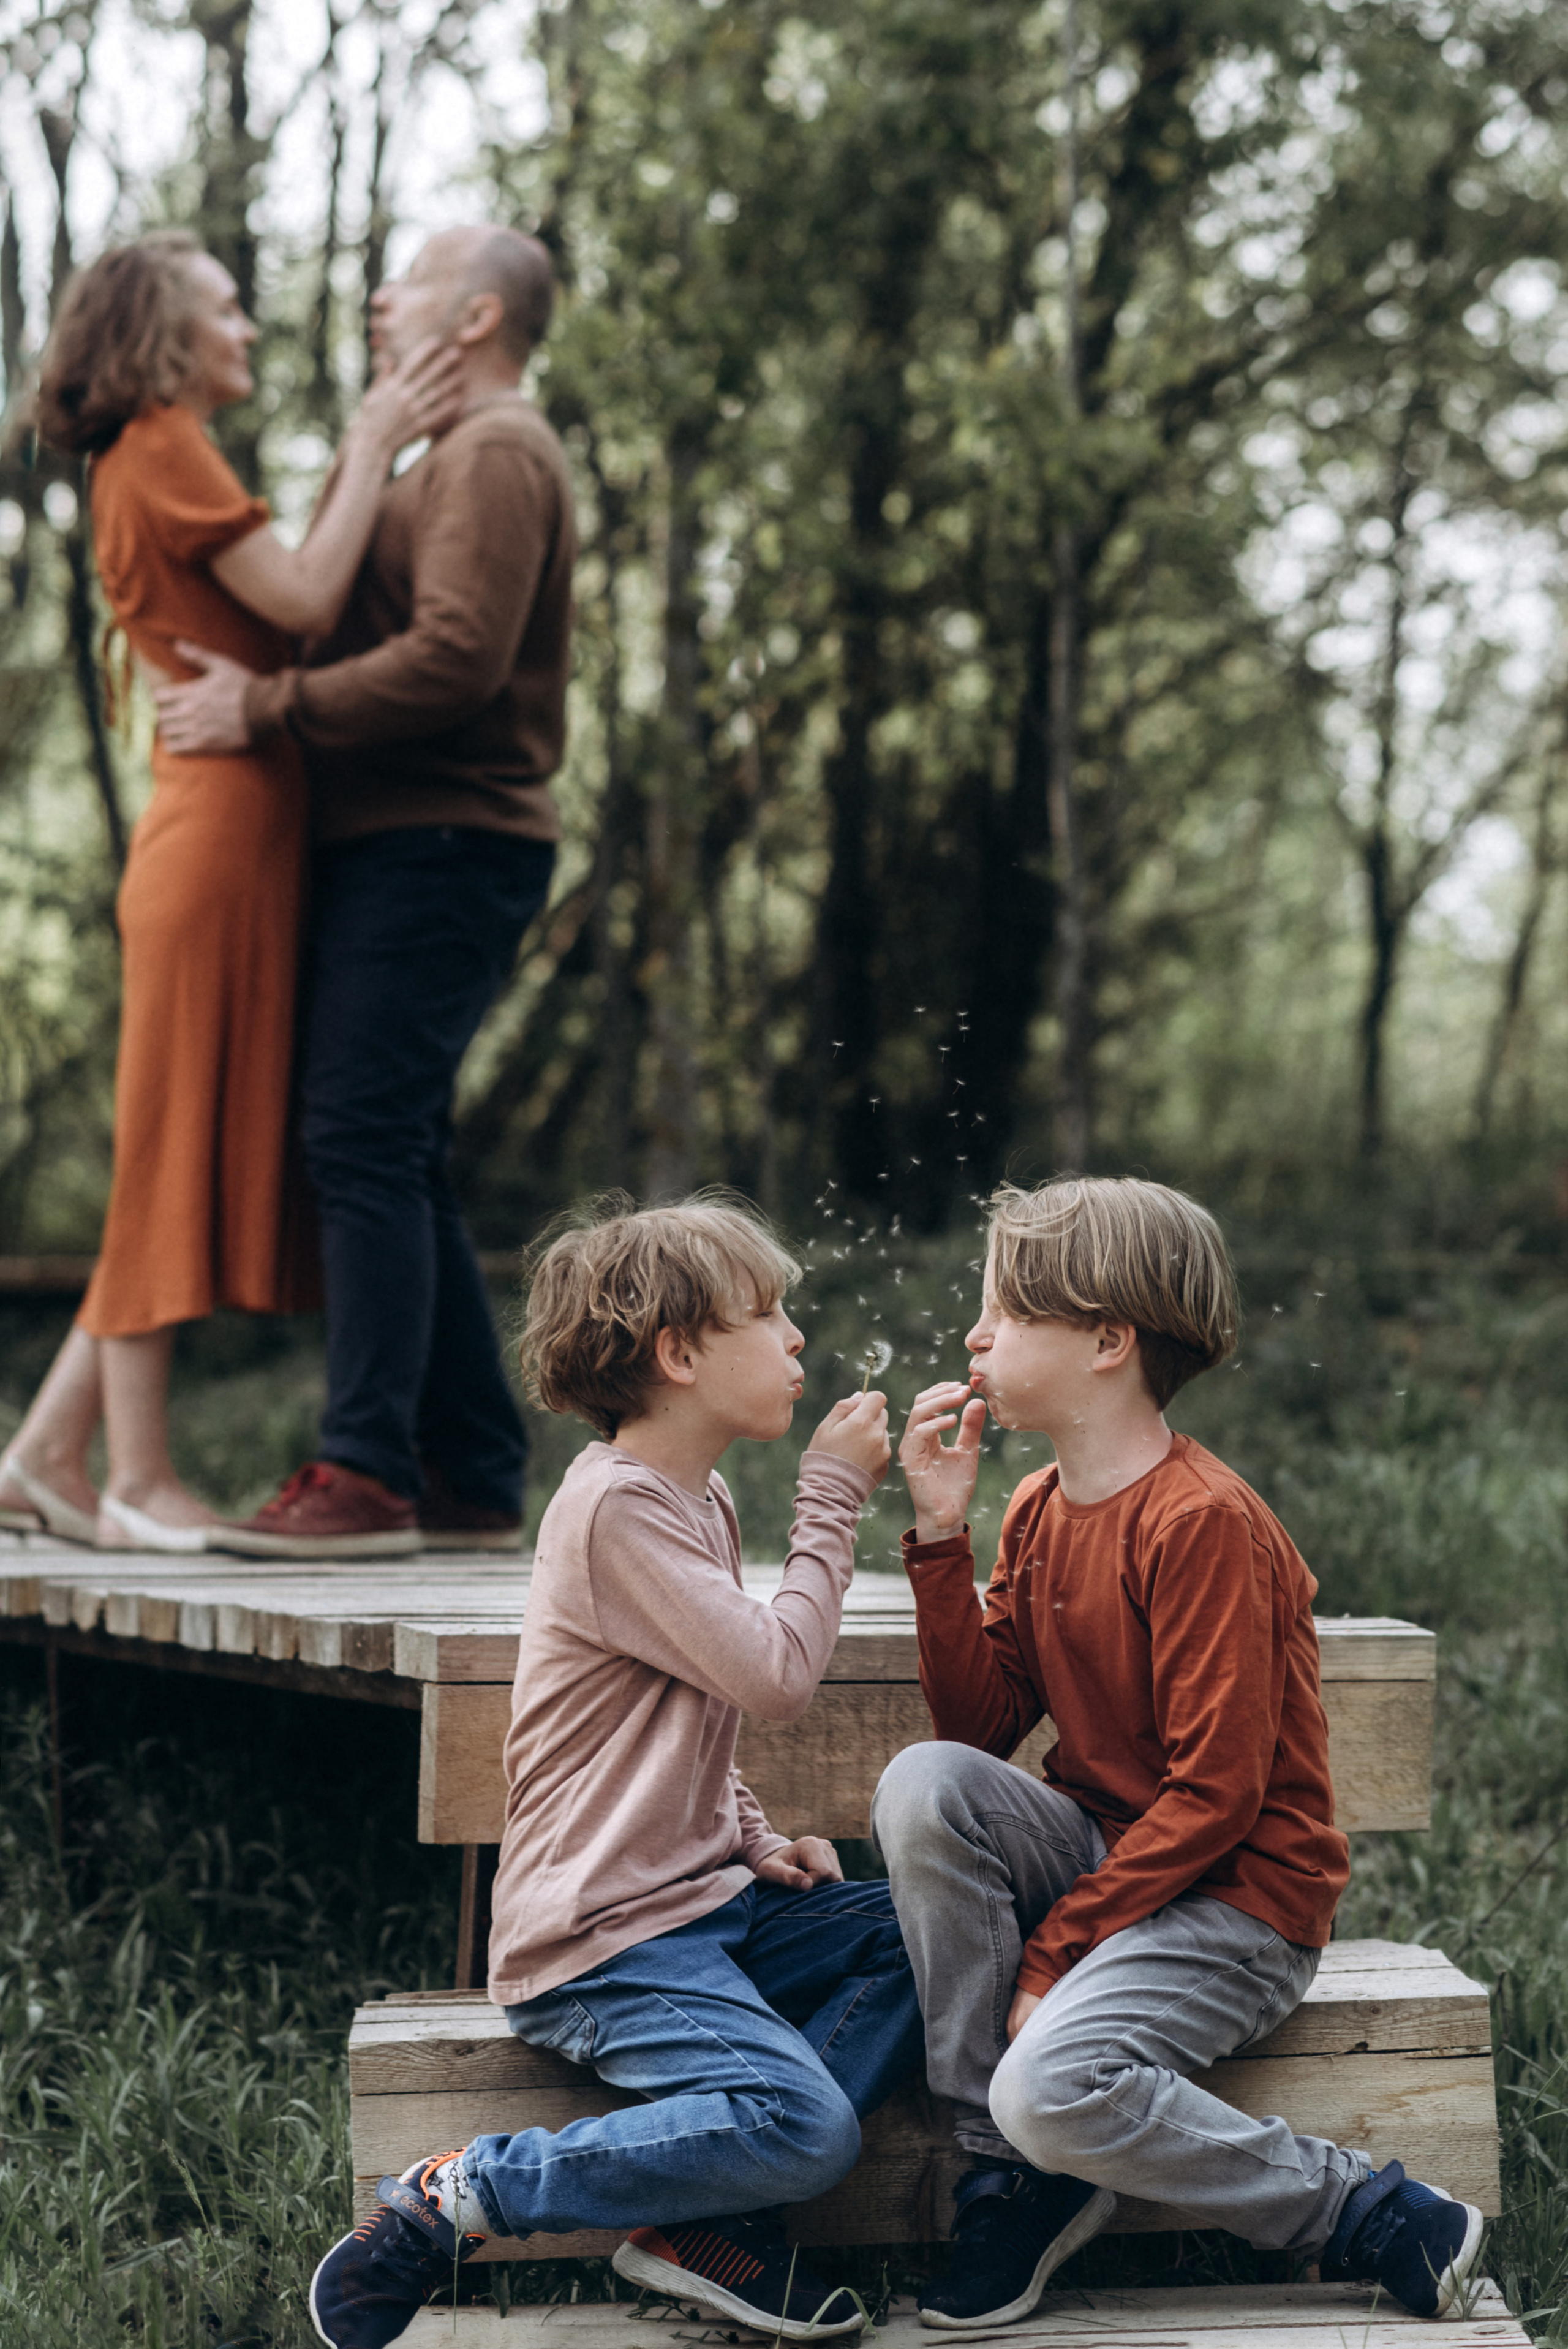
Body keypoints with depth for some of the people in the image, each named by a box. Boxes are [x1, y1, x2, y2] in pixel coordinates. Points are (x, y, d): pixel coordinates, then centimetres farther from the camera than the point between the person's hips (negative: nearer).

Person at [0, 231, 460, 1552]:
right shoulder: (162, 454, -6)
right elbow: (304, 601, -15)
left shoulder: (147, 468, 24)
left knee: (201, 1154, 10)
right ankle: (140, 1481, -1)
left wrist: (363, 454, 16)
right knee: (177, 1151, -6)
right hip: (223, 827, -10)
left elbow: (291, 609, 17)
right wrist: (375, 449, -5)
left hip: (236, 835, 10)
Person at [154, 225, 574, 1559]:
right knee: (394, 1164, 8)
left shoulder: (498, 454, -7)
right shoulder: (454, 461, 27)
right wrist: (263, 692, 7)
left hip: (437, 849, -10)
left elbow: (457, 659, -20)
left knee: (363, 1143, -15)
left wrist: (269, 712, -16)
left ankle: (366, 1473, -17)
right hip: (397, 851, 10)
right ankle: (474, 1481, 10)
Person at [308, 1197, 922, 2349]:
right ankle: (453, 2201, -12)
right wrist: (831, 1501, -9)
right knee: (804, 2128, -23)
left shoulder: (699, 1499, 17)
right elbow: (777, 1674, -20)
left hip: (699, 1899, 10)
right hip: (604, 1938, -10)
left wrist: (753, 1841, 10)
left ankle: (714, 2222, -3)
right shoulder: (619, 1505, -15)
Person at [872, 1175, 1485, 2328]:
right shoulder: (1037, 1510, 8)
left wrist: (1055, 1946, -20)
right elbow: (979, 1724, 2)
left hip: (1243, 1896, -8)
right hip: (1105, 1849, 8)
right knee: (923, 1785, -19)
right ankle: (1016, 2176, -8)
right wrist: (944, 1533, -6)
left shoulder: (1204, 1521, -19)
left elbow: (1217, 1795, -21)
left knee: (1053, 2083, -29)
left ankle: (1381, 2222, -6)